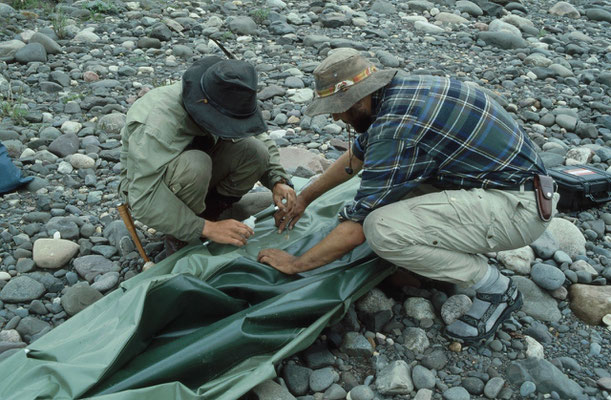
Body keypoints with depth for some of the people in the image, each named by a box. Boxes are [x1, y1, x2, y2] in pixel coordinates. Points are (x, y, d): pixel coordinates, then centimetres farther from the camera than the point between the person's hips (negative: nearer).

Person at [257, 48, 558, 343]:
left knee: (382, 229, -24)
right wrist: (304, 198, 26)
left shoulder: (397, 126, -24)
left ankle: (494, 287, -4)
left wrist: (295, 264, -8)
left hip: (517, 207, -10)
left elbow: (357, 227, -20)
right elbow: (355, 158, 22)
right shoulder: (396, 92, 5)